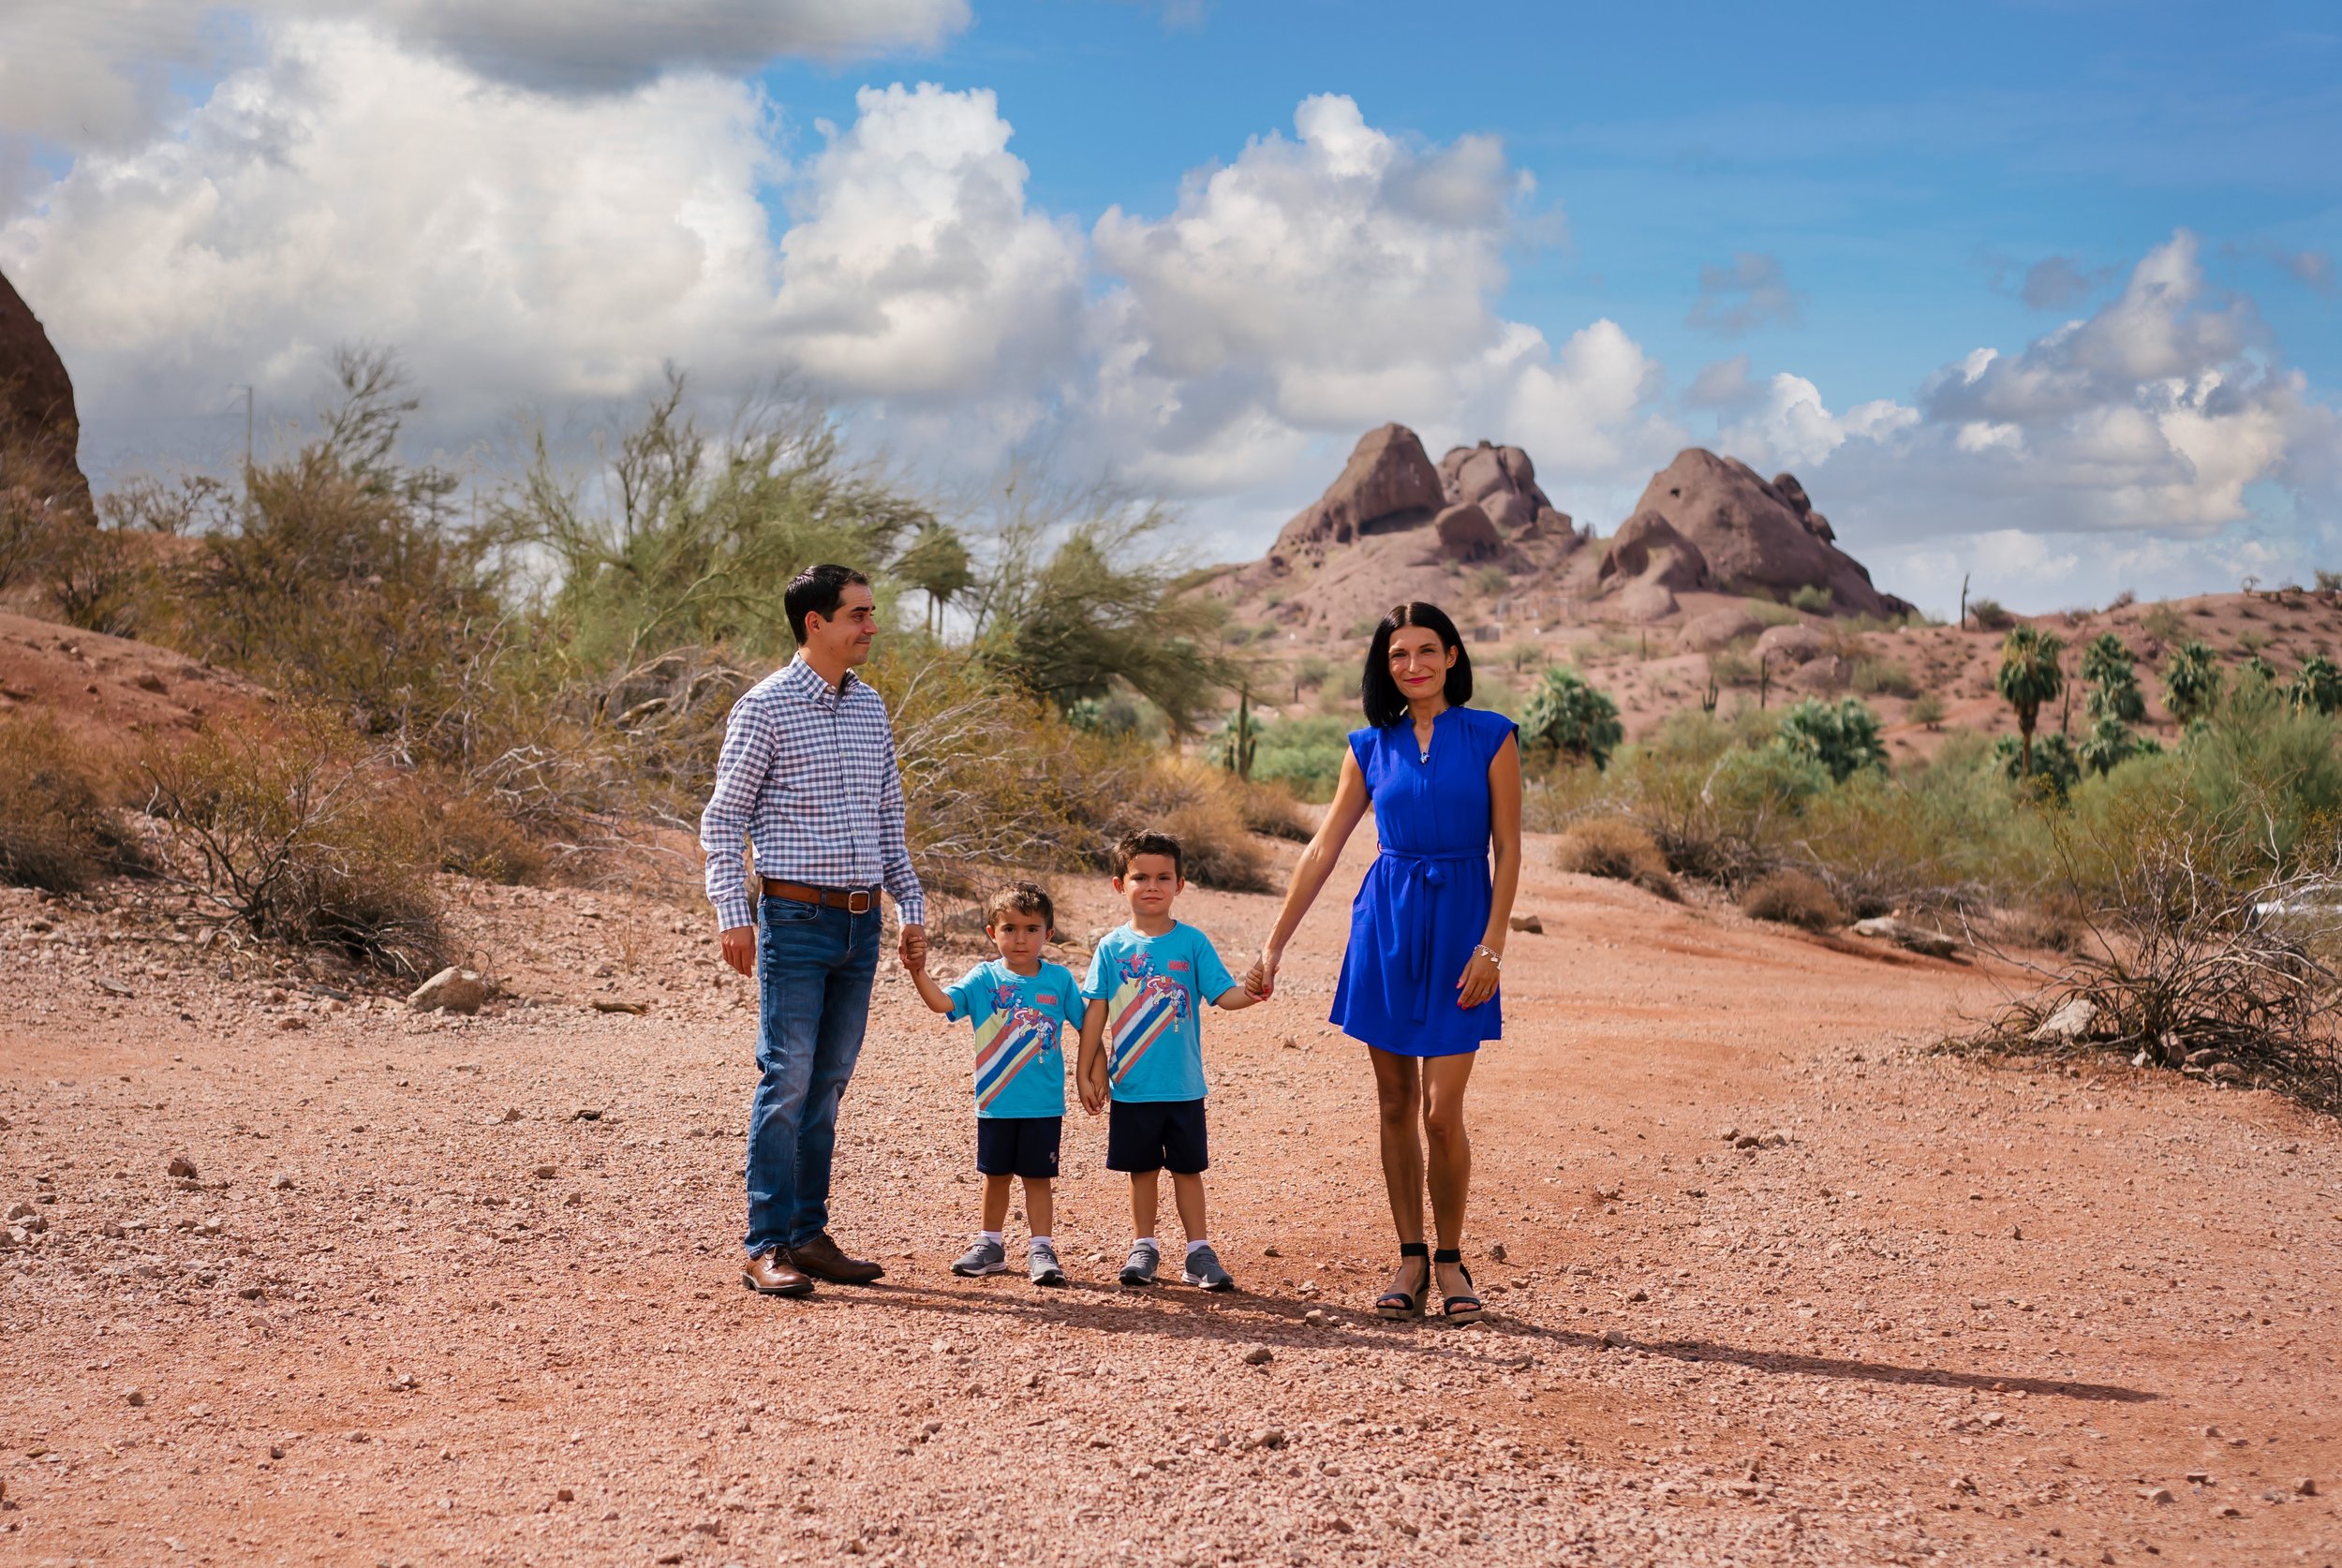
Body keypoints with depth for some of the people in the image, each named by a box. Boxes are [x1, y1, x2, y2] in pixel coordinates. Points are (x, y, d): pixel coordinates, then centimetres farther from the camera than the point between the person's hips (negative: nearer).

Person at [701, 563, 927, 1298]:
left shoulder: (871, 708, 13)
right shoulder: (765, 707, -6)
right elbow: (722, 819, -5)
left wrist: (912, 908, 14)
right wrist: (734, 914, -14)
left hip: (861, 924, 6)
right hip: (796, 920, -6)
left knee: (828, 1085, 9)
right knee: (787, 1082, -7)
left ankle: (810, 1235, 15)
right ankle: (767, 1247, -3)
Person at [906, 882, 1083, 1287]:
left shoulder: (1059, 979, 0)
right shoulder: (985, 978, -3)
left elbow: (1087, 1020, 8)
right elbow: (943, 1001, -16)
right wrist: (918, 971, -32)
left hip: (1044, 1104, -1)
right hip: (995, 1102, 1)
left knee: (1037, 1177, 3)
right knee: (995, 1175, 14)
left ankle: (1041, 1250, 8)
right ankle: (990, 1245, 26)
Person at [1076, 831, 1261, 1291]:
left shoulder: (1192, 943, -2)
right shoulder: (1112, 947, 0)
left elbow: (1223, 994, -7)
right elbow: (1096, 1013, 3)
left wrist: (1253, 992, -28)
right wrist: (1086, 1073, 2)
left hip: (1183, 1086, 0)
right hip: (1131, 1086, 0)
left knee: (1188, 1168, 7)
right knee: (1142, 1169, 11)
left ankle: (1199, 1252, 15)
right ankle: (1143, 1248, 22)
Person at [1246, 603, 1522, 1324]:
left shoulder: (1491, 737, -1)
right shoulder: (1370, 746, 7)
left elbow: (1508, 849, -2)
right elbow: (1323, 849, 9)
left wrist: (1491, 946, -10)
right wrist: (1274, 946, 6)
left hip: (1458, 925, -3)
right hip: (1386, 922, 3)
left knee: (1442, 1112, -6)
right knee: (1395, 1104, 6)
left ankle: (1450, 1261, 11)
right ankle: (1410, 1258, 17)